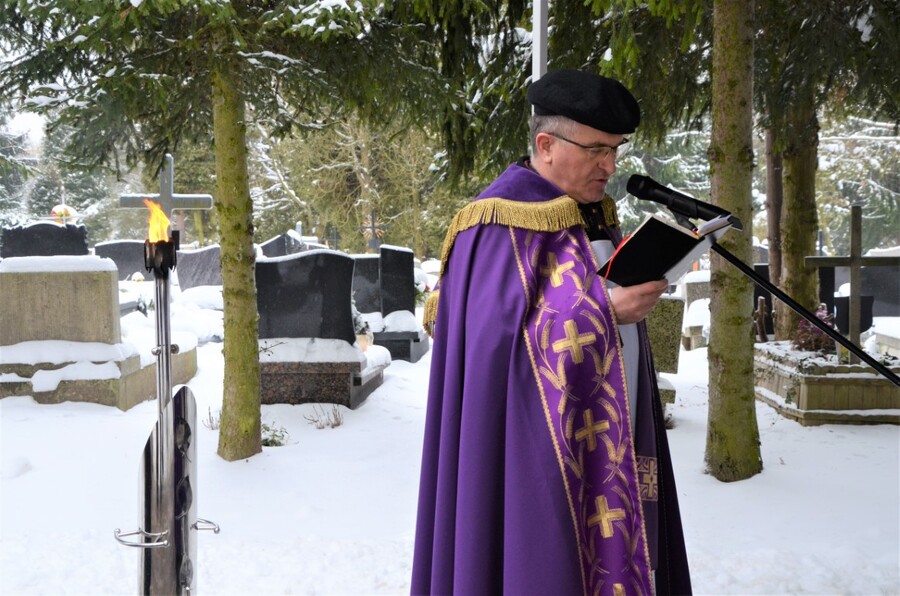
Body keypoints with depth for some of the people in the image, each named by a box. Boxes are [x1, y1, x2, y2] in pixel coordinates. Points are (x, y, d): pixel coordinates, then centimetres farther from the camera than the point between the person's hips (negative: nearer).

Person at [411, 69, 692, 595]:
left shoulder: (595, 214, 13)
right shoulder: (504, 222, -12)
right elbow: (503, 335, -19)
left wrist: (641, 286, 2)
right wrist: (604, 310, -23)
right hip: (540, 449, -8)